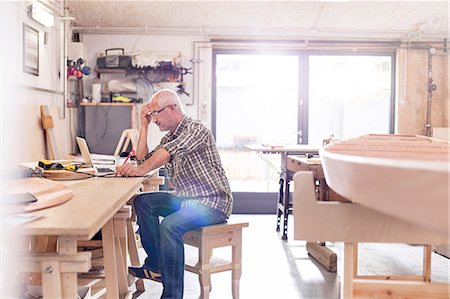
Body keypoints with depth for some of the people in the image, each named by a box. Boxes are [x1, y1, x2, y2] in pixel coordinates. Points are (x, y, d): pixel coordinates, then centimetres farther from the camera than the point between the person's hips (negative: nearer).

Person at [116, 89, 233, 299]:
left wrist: (139, 170, -32)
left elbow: (166, 153, -29)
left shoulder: (196, 130, -14)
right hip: (187, 198, 9)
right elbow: (143, 159, 13)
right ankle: (156, 266, 7)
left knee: (169, 226, -30)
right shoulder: (169, 137, 15)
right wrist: (144, 126, 9)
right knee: (143, 202, 3)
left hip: (212, 202, -9)